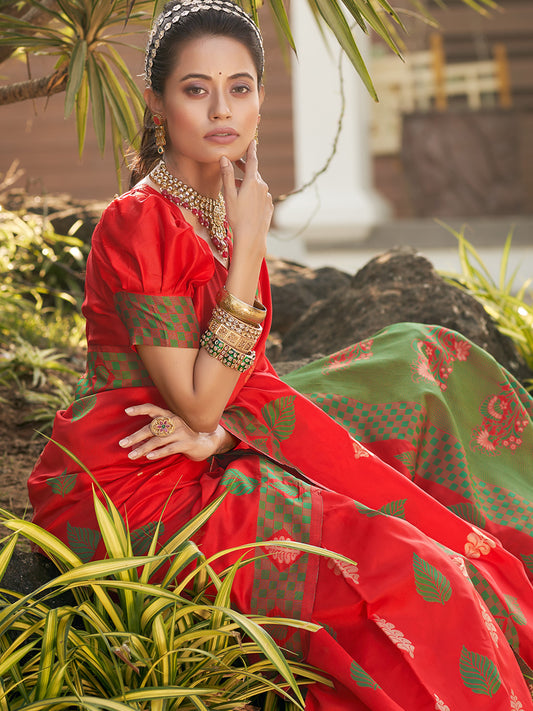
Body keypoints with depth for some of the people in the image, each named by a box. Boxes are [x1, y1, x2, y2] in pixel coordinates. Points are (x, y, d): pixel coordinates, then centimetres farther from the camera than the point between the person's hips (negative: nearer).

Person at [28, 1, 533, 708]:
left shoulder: (225, 207, 7)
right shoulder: (139, 224, -19)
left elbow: (245, 371, 8)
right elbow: (200, 403, -21)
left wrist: (216, 430, -15)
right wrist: (251, 243, -21)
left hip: (201, 463, 9)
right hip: (130, 489, -8)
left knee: (419, 360, 5)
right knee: (403, 572, -21)